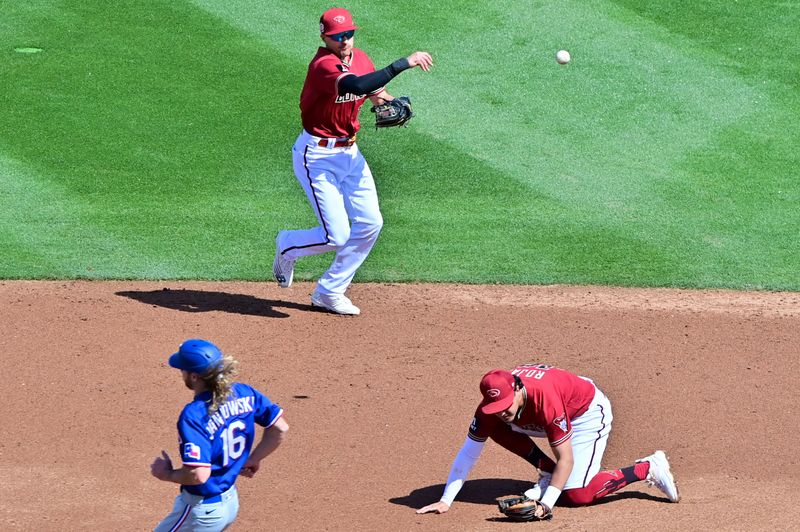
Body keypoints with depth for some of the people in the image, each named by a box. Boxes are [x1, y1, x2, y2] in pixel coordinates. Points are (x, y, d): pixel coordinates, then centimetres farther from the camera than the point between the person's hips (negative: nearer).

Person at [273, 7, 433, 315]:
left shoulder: (360, 59, 2)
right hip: (317, 154, -8)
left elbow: (373, 89, 20)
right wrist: (405, 63, -42)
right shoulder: (323, 65, -24)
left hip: (349, 152, 8)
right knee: (337, 235, -13)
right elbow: (355, 86, -43)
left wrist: (385, 101, -6)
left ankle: (329, 293, 16)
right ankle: (288, 245, 21)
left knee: (370, 223, 2)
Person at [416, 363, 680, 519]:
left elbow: (566, 458, -37)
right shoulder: (492, 406, -25)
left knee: (575, 495, -18)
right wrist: (446, 501, -28)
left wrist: (546, 504, -45)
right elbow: (468, 452, -20)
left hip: (589, 412, -7)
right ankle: (548, 472, 3)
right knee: (496, 428, -11)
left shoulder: (544, 398, -41)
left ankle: (648, 467, -2)